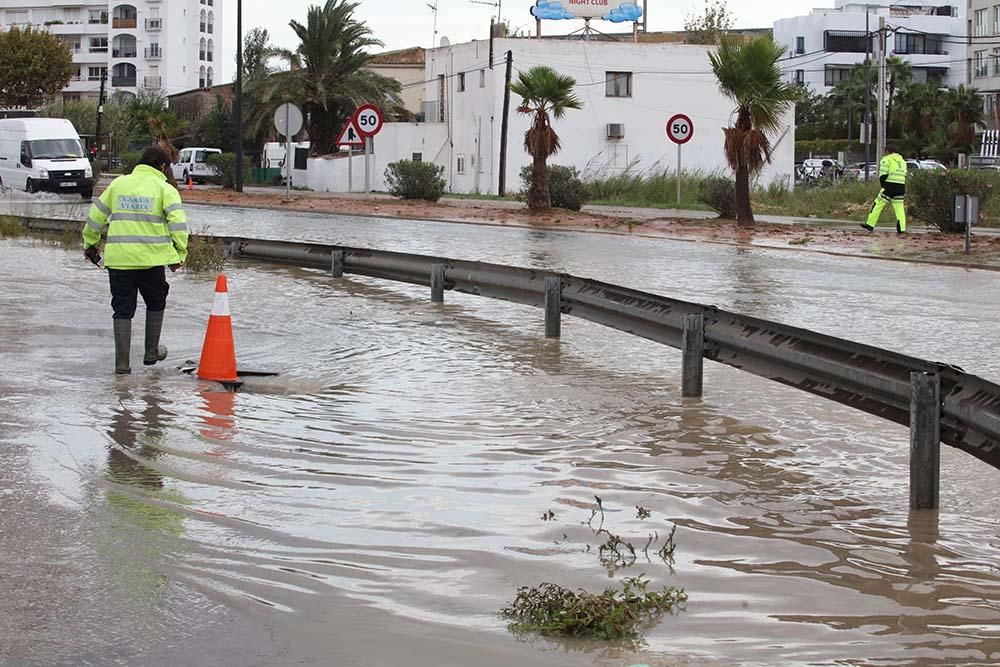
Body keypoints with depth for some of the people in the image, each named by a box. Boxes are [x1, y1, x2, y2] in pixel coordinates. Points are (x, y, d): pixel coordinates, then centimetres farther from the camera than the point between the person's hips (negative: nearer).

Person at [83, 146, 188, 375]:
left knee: (123, 309, 8)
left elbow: (96, 216, 15)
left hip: (118, 258, 2)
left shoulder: (118, 184, 11)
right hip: (151, 258, -2)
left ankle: (122, 362, 4)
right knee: (155, 304, 20)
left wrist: (91, 244, 27)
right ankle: (151, 352, 27)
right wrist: (180, 254, -5)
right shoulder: (164, 188, 1)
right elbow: (177, 221, -10)